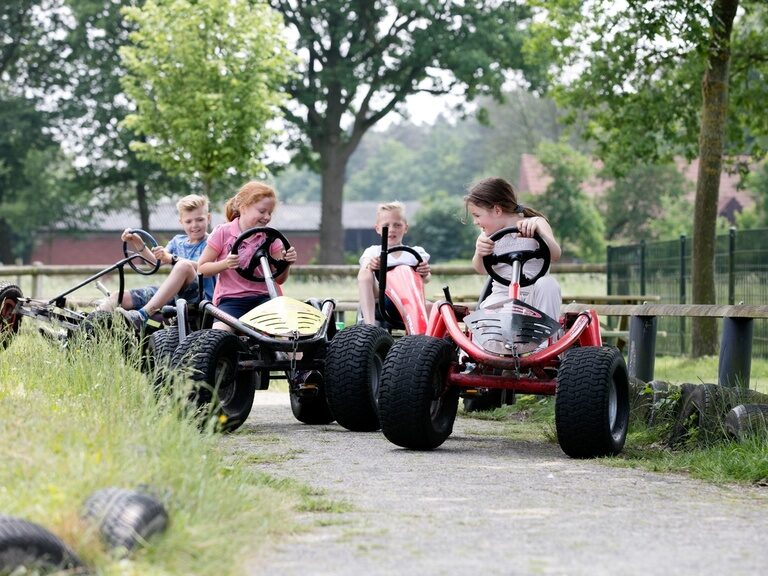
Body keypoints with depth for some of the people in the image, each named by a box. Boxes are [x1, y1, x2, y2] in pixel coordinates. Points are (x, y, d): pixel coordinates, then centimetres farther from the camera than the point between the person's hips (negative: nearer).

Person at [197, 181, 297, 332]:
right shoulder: (223, 232, 0)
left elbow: (279, 279, 12)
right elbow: (202, 267, 2)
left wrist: (286, 263, -9)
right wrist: (225, 264, -16)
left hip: (262, 298, 3)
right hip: (230, 299, -3)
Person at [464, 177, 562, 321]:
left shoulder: (536, 222, 1)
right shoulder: (489, 233, 11)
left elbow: (555, 256, -16)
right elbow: (481, 269, -6)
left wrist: (537, 229, -35)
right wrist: (479, 254, -31)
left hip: (534, 297, -1)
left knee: (546, 284, -32)